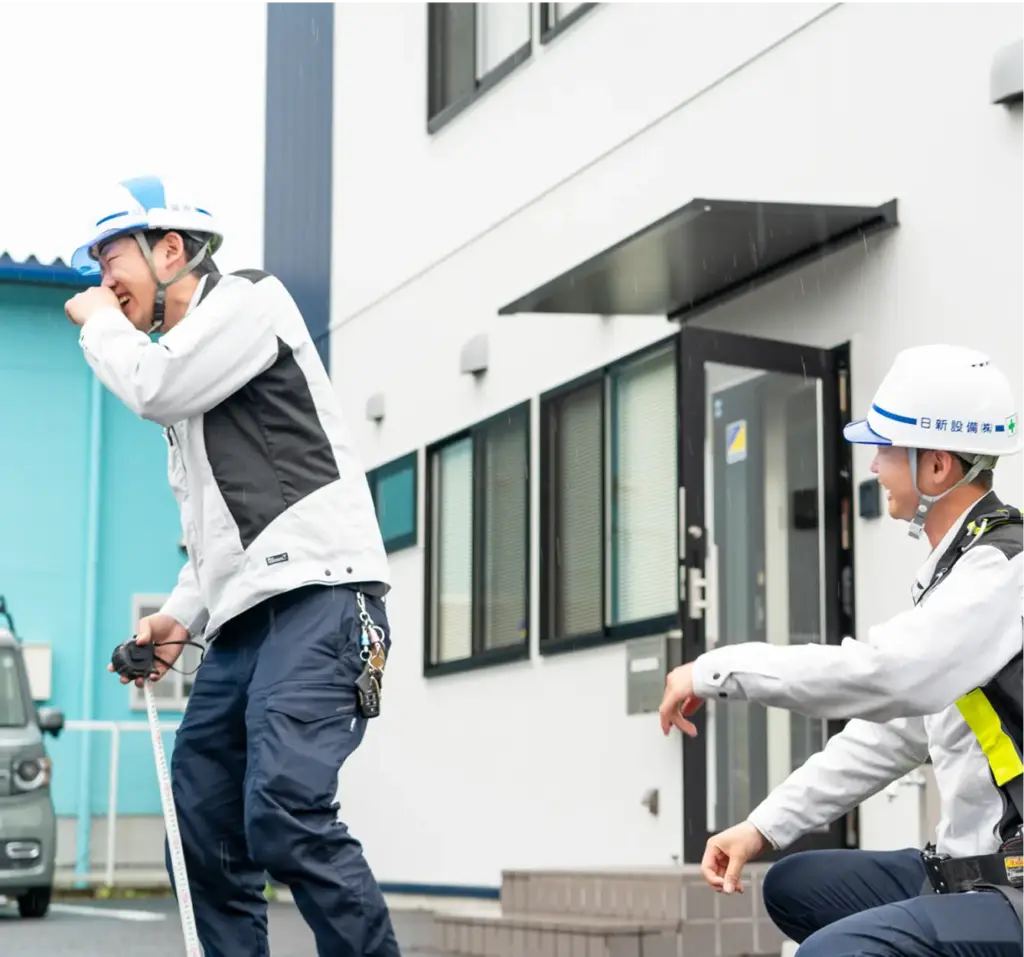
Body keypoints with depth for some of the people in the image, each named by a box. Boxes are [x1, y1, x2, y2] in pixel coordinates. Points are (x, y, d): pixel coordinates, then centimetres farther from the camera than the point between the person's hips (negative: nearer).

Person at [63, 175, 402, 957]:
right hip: (242, 626, 10)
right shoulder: (182, 382, 29)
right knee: (204, 843, 3)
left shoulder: (249, 298, 4)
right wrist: (182, 615, 13)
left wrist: (98, 322, 9)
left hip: (317, 599, -10)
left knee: (284, 815, -25)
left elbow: (154, 388, -11)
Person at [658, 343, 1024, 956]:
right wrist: (765, 827, 13)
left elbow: (883, 676, -30)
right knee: (795, 887, 19)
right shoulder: (955, 568, 15)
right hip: (970, 872, 10)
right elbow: (894, 730, 18)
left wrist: (718, 670, -18)